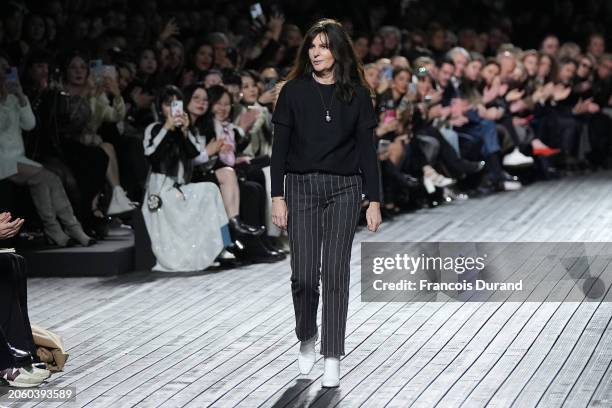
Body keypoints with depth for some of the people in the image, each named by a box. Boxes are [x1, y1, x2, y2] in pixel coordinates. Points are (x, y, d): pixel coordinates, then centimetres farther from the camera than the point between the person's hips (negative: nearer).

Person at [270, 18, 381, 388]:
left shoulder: (357, 94, 2)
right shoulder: (294, 91, 1)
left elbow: (367, 149, 1)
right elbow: (280, 146, 1)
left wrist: (375, 200, -3)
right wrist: (277, 196, -4)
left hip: (343, 189, 0)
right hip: (301, 187, 0)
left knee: (336, 273, -3)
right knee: (304, 274, 0)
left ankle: (332, 358, 1)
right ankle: (307, 338, 27)